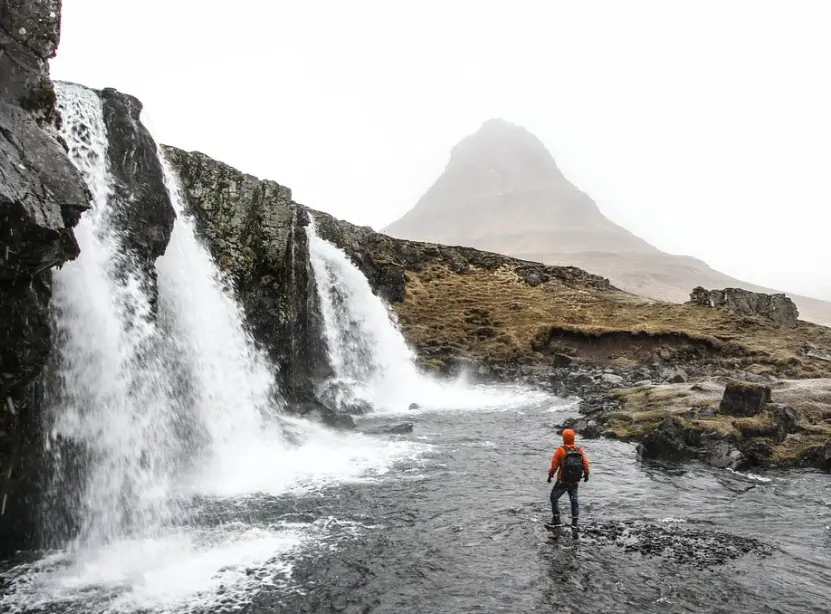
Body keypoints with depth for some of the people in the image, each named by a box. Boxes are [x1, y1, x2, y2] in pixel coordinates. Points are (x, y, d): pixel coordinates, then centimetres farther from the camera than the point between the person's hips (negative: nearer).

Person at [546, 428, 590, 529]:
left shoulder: (560, 450, -14)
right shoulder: (579, 450, -3)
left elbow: (554, 464, -12)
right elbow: (585, 463, 1)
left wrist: (550, 475, 2)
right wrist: (586, 474, 18)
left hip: (563, 481, -4)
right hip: (575, 482, 4)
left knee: (554, 498, 9)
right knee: (574, 500, 18)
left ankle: (556, 520, 7)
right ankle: (575, 521, 21)